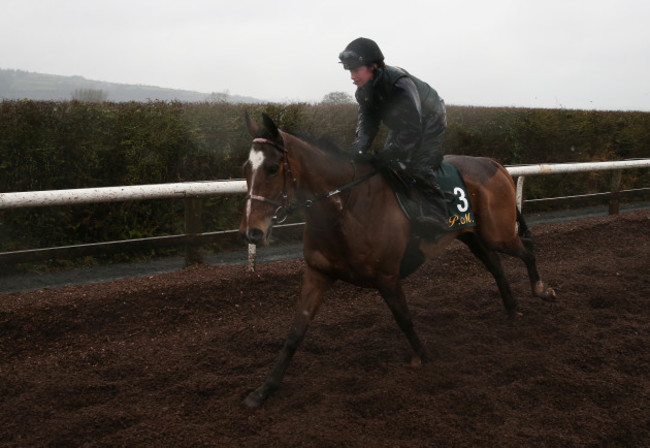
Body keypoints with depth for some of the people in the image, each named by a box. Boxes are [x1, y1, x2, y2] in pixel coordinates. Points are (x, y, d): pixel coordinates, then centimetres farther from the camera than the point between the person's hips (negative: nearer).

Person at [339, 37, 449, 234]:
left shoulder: (400, 85, -41)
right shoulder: (364, 90, -15)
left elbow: (411, 131, -41)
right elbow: (367, 121, -11)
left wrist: (385, 156, -42)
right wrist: (360, 147, -31)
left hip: (428, 122, -8)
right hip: (400, 125, 8)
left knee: (418, 165, -25)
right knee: (387, 163, 9)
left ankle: (435, 213, -27)